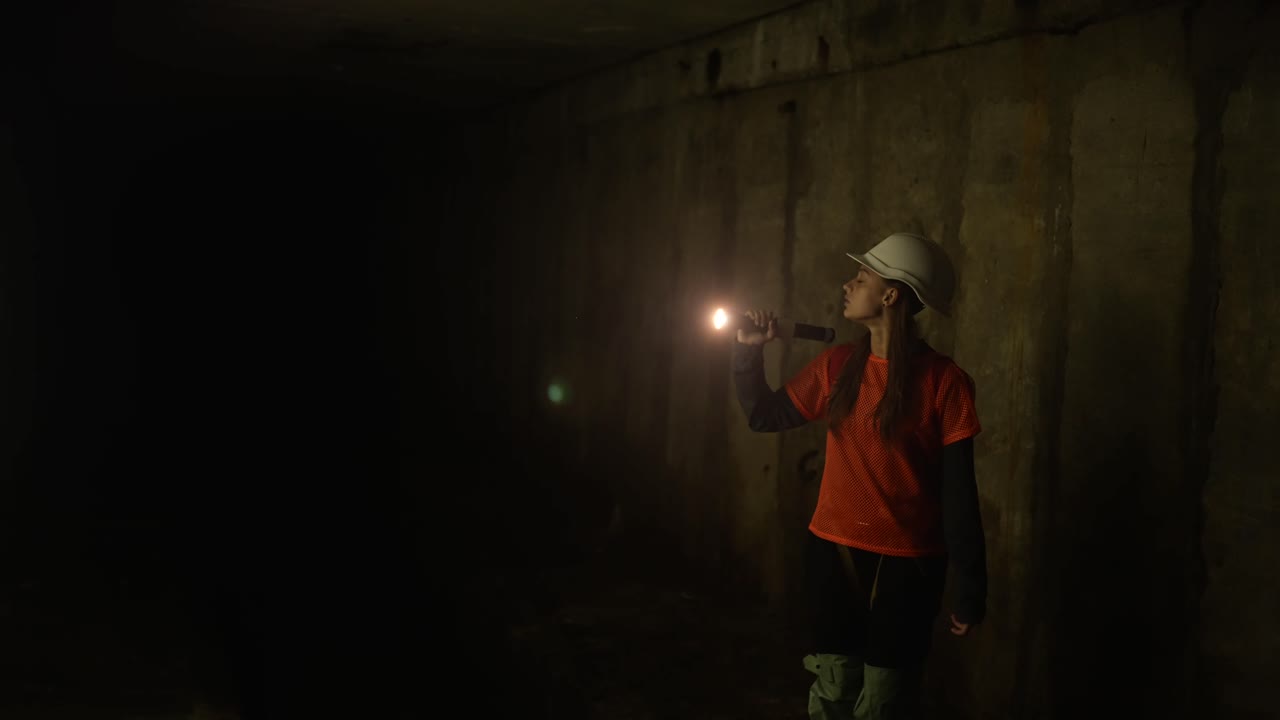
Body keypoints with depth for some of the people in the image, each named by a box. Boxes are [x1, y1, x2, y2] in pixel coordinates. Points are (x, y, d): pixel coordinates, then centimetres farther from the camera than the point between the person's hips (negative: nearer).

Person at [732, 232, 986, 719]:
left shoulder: (943, 381, -12)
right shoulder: (836, 366, 2)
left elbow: (957, 492, -11)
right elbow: (764, 416, 14)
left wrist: (968, 588, -11)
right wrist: (748, 352, 1)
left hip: (905, 567, -4)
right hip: (832, 555, 4)